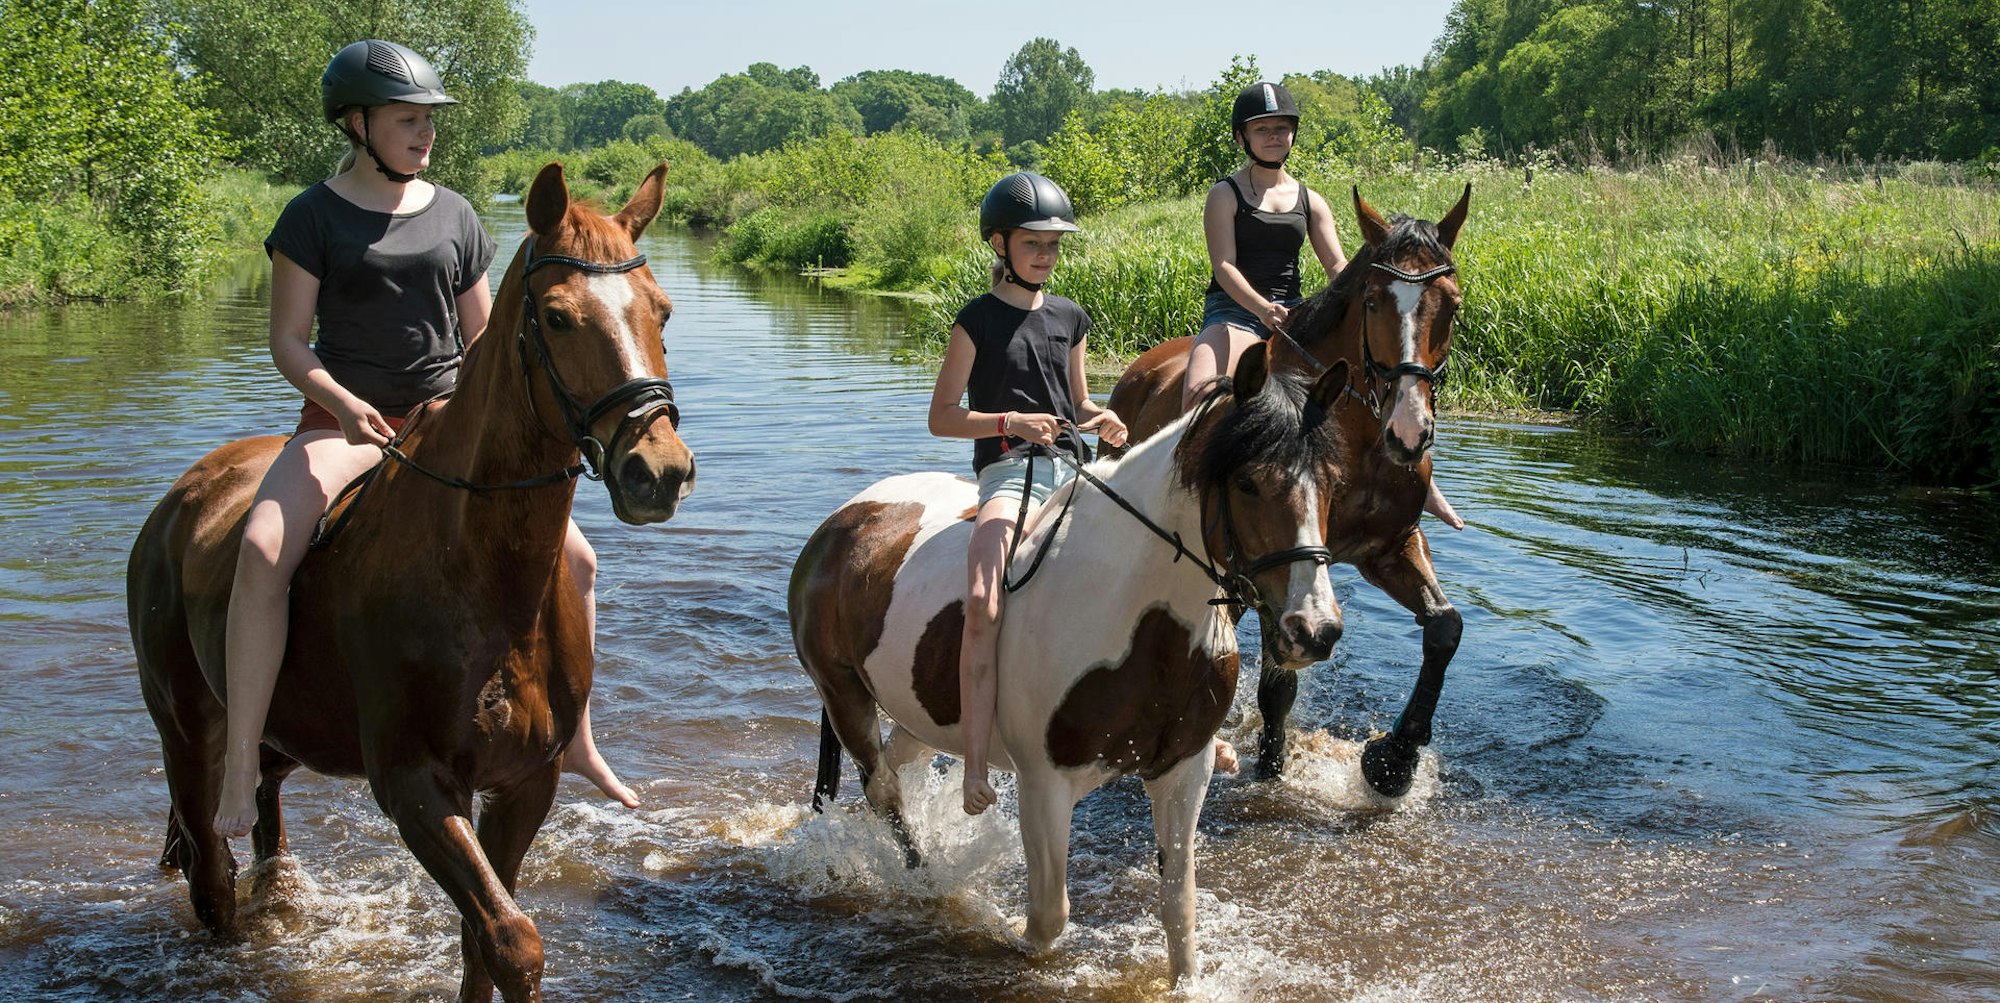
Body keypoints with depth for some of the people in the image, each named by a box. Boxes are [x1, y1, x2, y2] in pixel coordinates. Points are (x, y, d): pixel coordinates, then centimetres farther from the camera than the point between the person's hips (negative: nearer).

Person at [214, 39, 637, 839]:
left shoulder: (453, 216, 8)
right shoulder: (315, 217, -3)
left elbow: (483, 338, 15)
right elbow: (287, 340, -5)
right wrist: (347, 405, -23)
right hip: (345, 421, -4)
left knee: (574, 560, -2)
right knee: (262, 552, -31)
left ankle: (575, 743, 16)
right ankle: (239, 772, -27)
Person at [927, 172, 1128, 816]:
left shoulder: (1070, 319, 16)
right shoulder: (979, 320, 2)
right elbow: (942, 416, 0)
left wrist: (1104, 422, 2)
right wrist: (1010, 422, -14)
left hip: (1073, 471, 5)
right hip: (1010, 472, -5)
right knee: (982, 604, -30)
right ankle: (975, 768, -29)